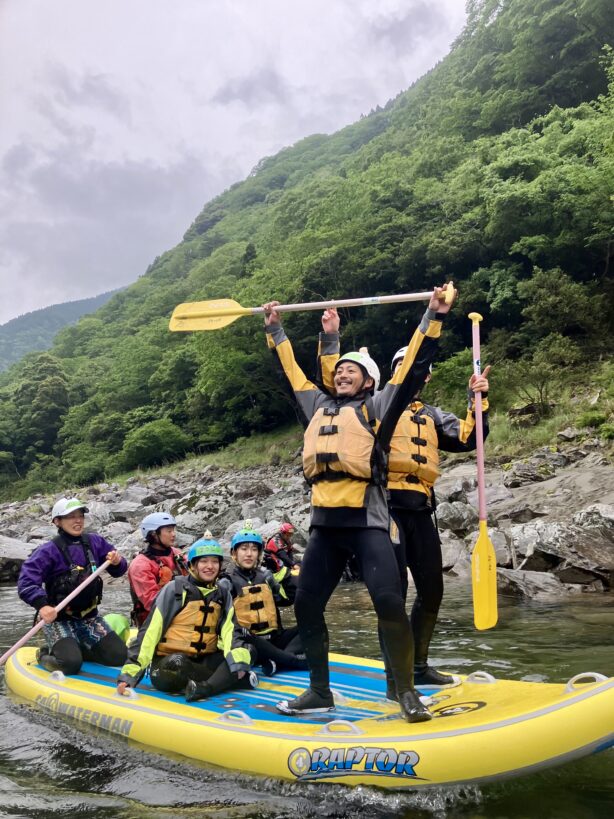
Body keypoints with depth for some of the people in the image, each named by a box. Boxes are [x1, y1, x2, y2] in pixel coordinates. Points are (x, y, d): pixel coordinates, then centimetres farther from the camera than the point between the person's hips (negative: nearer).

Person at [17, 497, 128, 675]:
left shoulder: (95, 542, 1)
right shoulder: (48, 550, -13)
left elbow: (117, 571, 9)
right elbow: (26, 583, -22)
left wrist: (117, 562, -14)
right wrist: (42, 606, -39)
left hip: (89, 617, 5)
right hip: (58, 619, -5)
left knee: (118, 656, -5)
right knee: (71, 664, -23)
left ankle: (76, 649, 19)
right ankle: (46, 654, 11)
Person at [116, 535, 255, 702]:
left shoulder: (223, 593, 7)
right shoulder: (175, 589, -7)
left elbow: (230, 630, -4)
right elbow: (150, 631, -10)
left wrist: (238, 658, -24)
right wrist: (130, 673, -18)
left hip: (204, 662, 4)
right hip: (168, 663, -4)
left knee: (248, 651, -17)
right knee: (178, 665, -37)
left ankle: (204, 688, -34)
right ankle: (225, 679, -22)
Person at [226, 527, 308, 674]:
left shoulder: (265, 576, 13)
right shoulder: (228, 581, -3)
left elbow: (289, 598, 7)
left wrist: (282, 572, -2)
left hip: (273, 639, 5)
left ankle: (277, 662, -34)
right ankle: (296, 660, -34)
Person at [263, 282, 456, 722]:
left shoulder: (378, 405, 8)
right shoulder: (320, 406, 21)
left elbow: (413, 366, 3)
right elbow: (294, 370, 32)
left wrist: (434, 316, 2)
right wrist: (275, 328, 39)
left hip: (366, 521, -6)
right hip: (325, 524, 6)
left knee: (389, 602, -13)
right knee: (307, 605, 7)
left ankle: (407, 691, 5)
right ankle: (320, 692, 21)